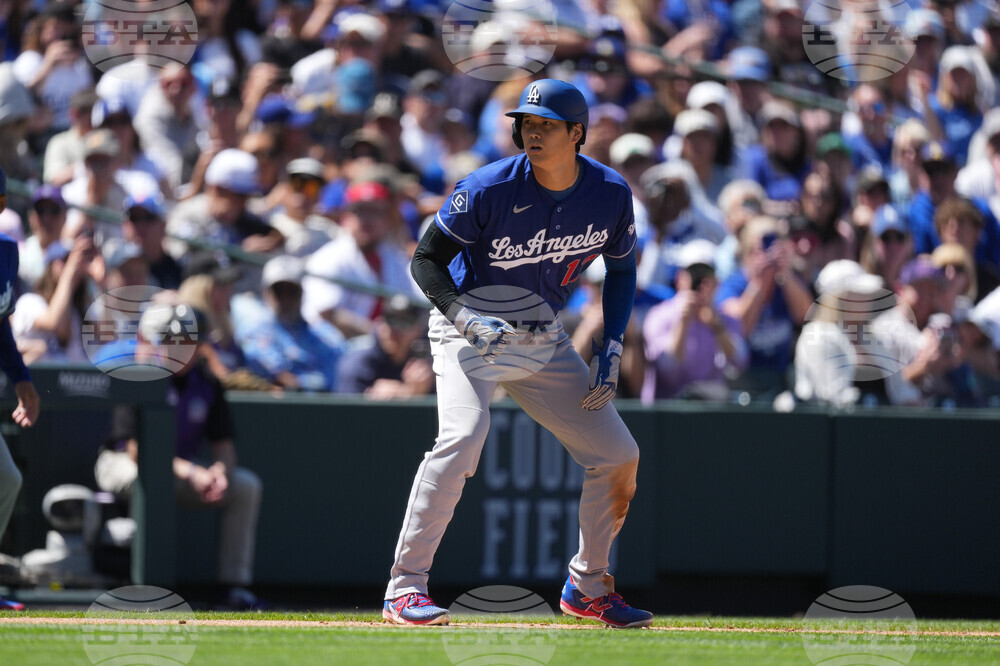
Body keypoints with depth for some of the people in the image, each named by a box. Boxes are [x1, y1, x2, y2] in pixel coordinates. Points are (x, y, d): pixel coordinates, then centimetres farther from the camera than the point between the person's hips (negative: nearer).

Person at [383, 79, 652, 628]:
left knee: (619, 457, 3)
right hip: (469, 326, -5)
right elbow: (426, 259, -13)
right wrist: (464, 318, -29)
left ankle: (587, 586, 23)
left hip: (544, 338, 5)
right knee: (462, 436, -29)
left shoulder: (610, 194, -7)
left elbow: (622, 268, 9)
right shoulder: (488, 189, -20)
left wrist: (611, 350, 0)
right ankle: (405, 588, -24)